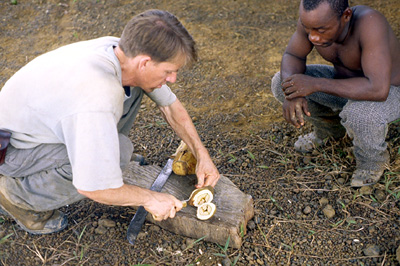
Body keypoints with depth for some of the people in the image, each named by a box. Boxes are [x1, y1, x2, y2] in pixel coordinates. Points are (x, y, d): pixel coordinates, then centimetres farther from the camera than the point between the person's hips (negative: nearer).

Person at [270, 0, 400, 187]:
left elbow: (378, 89, -44)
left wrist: (315, 84, -40)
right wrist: (292, 94, -29)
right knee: (280, 83, -9)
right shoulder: (313, 17, -22)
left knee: (360, 115, -38)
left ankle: (373, 158, -3)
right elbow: (292, 56, -10)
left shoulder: (369, 23, -38)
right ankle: (330, 127, 14)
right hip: (347, 83, 5)